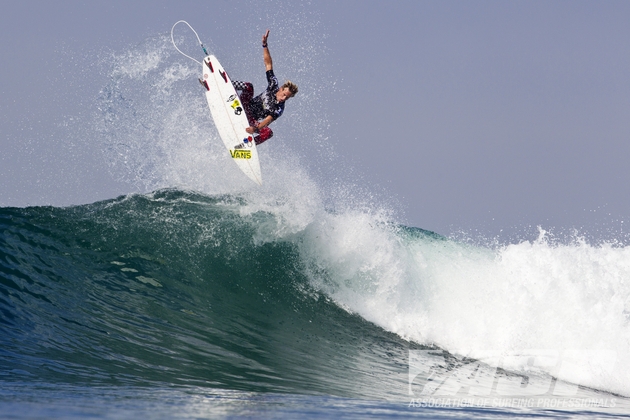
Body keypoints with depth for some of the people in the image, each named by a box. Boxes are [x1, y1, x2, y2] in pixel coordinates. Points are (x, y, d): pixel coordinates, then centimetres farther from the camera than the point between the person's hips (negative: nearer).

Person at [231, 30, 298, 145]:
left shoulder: (279, 109, -17)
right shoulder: (274, 86, -7)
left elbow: (267, 120, -31)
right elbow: (268, 64, -9)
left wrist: (255, 129, -52)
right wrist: (264, 45, -20)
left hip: (252, 121, -3)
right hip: (245, 106, 3)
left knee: (268, 132, -35)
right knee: (248, 86, -26)